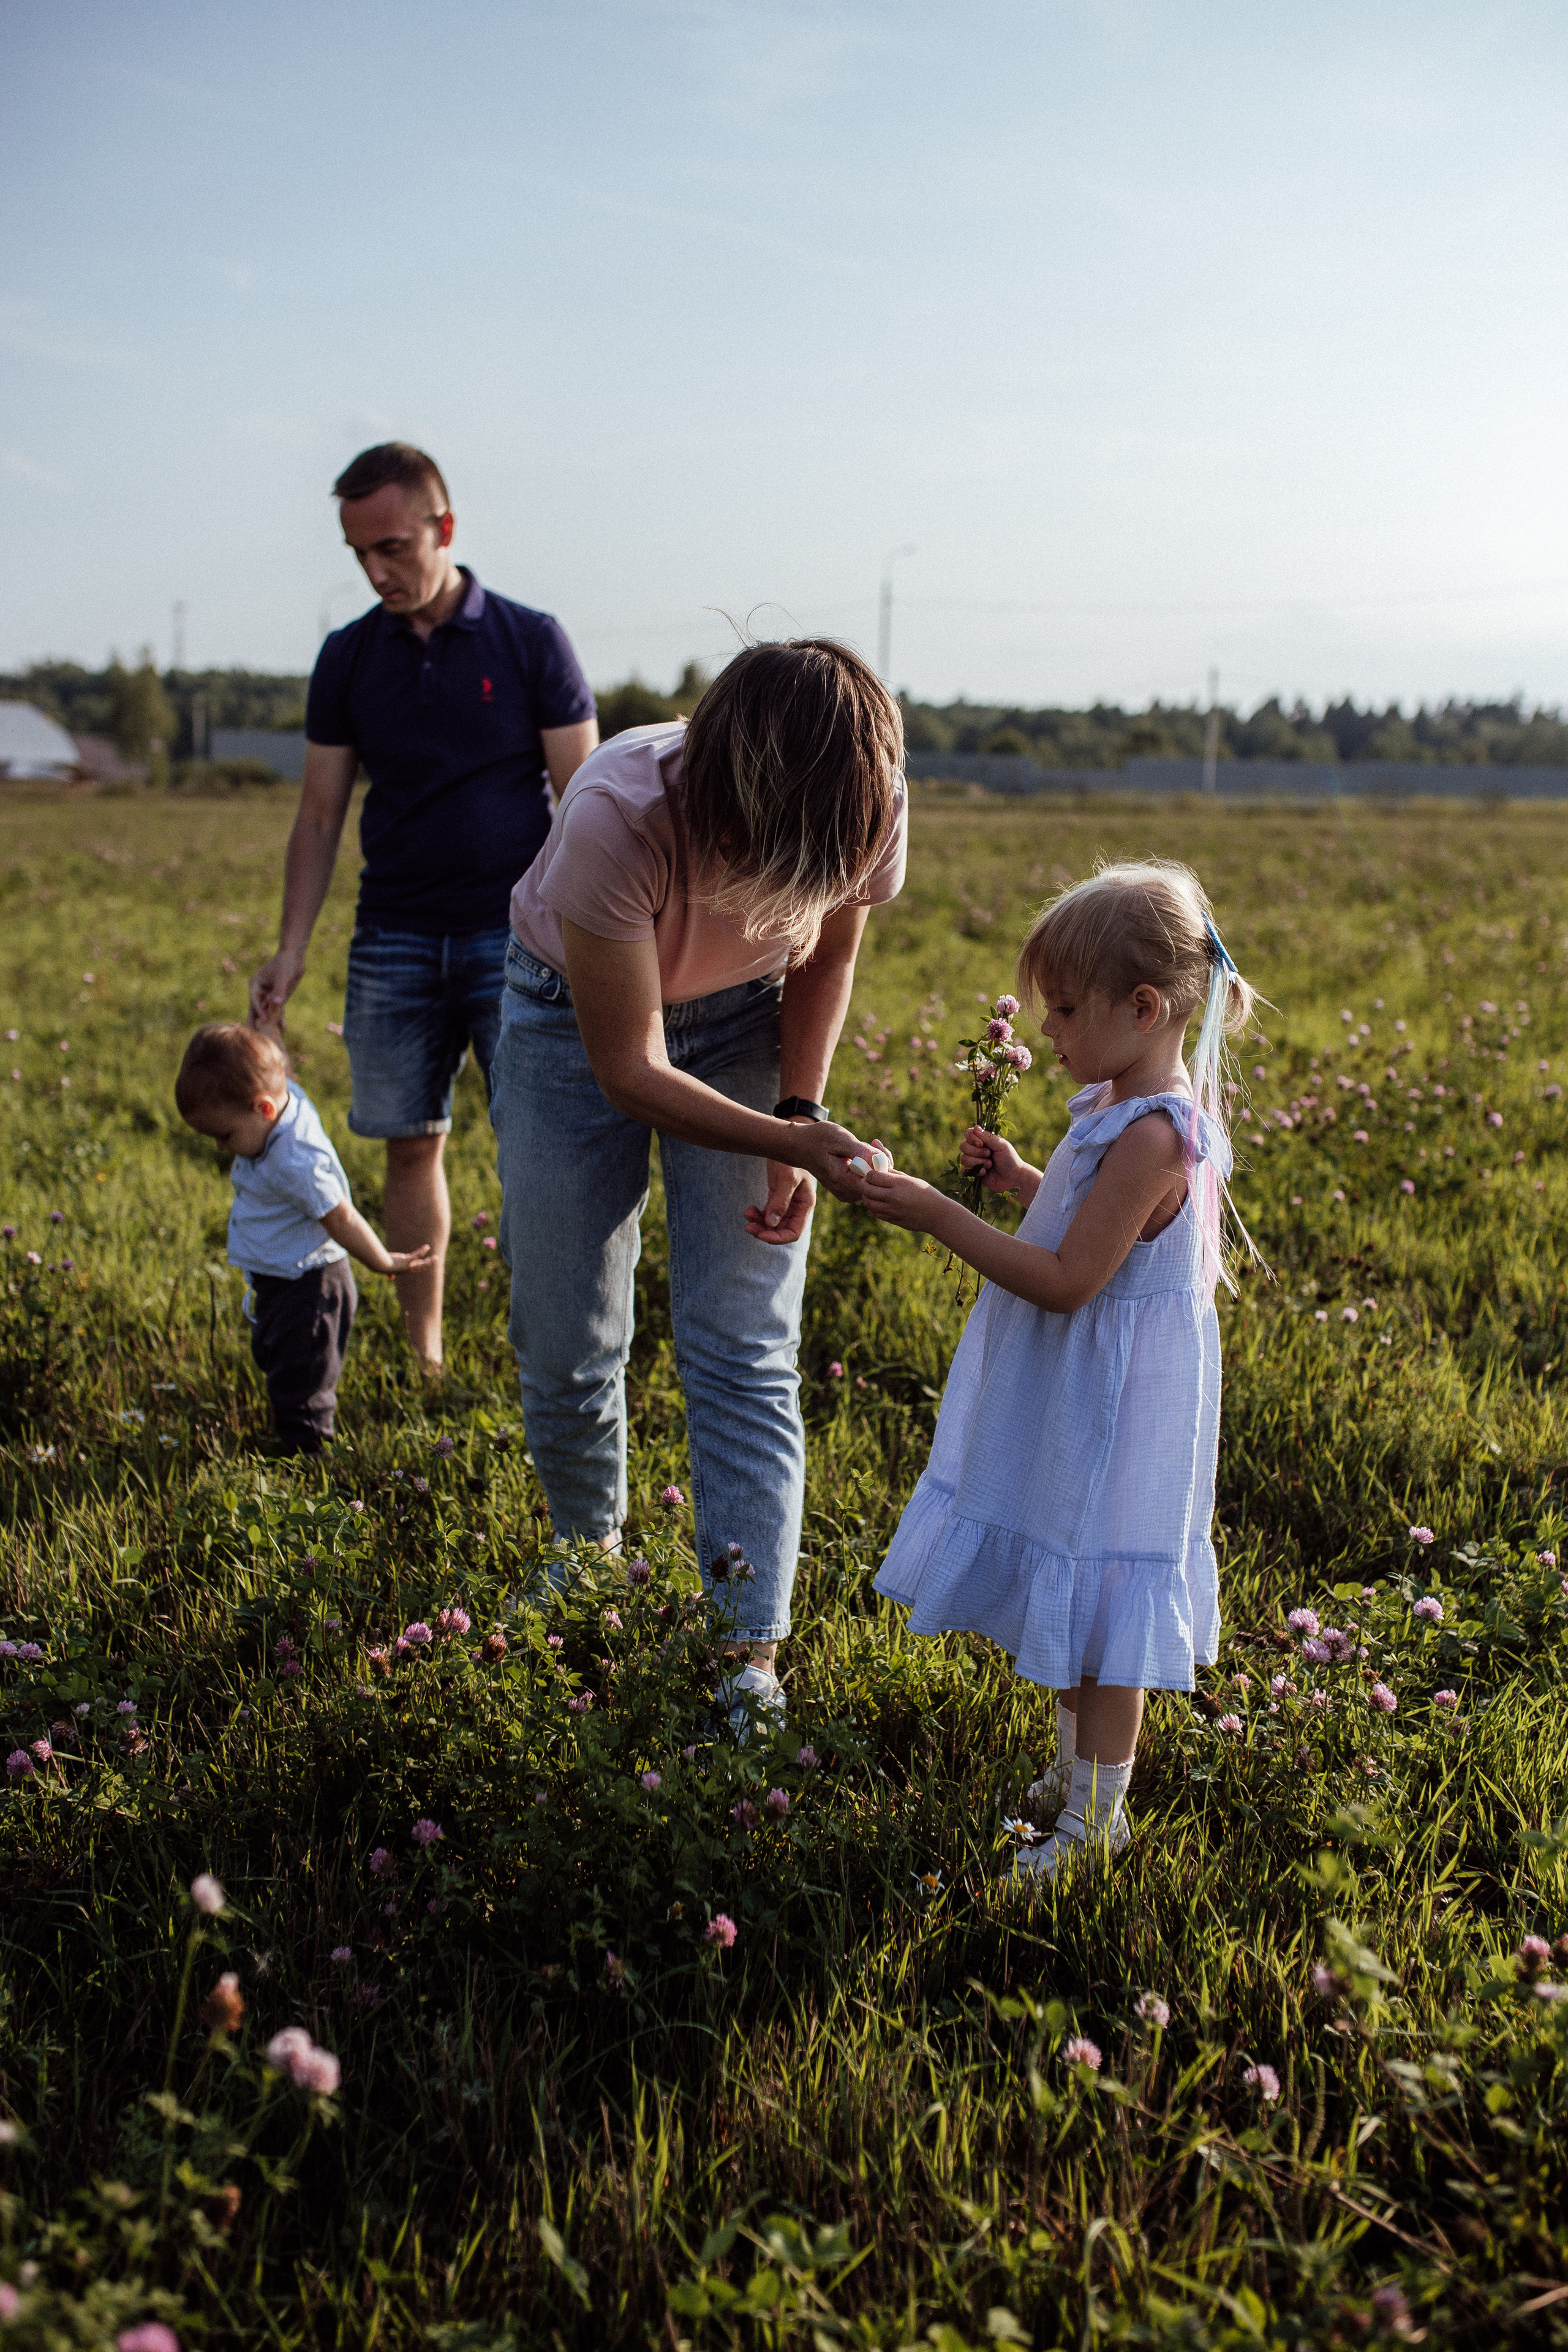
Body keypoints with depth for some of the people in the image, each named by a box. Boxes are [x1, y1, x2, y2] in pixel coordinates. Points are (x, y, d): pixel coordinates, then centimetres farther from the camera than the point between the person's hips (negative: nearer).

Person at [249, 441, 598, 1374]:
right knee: (411, 1146, 6)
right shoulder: (348, 658, 8)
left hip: (514, 936, -3)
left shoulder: (532, 641, -1)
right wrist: (292, 949, 2)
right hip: (394, 941, 3)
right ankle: (422, 1351, 16)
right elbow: (320, 817, 11)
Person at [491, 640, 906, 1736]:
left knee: (744, 1348, -8)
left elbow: (828, 955, -4)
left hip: (740, 1021, 2)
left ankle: (752, 1653, -3)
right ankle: (590, 1553, 33)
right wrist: (786, 1141, -43)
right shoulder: (619, 820, -39)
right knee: (566, 1343, 4)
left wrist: (799, 1115, -14)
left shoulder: (865, 801, -28)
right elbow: (628, 1072, -31)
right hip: (578, 1018, -1)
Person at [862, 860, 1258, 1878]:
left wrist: (939, 1217, -26)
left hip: (1111, 1412, -10)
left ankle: (1098, 1817, 20)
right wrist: (1023, 1178, 4)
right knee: (1068, 1600, 22)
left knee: (1097, 1610, 4)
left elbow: (1067, 1282, -27)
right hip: (1074, 1400, 10)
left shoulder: (1150, 1137, -27)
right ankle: (1076, 1772, 39)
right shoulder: (1127, 1108, 5)